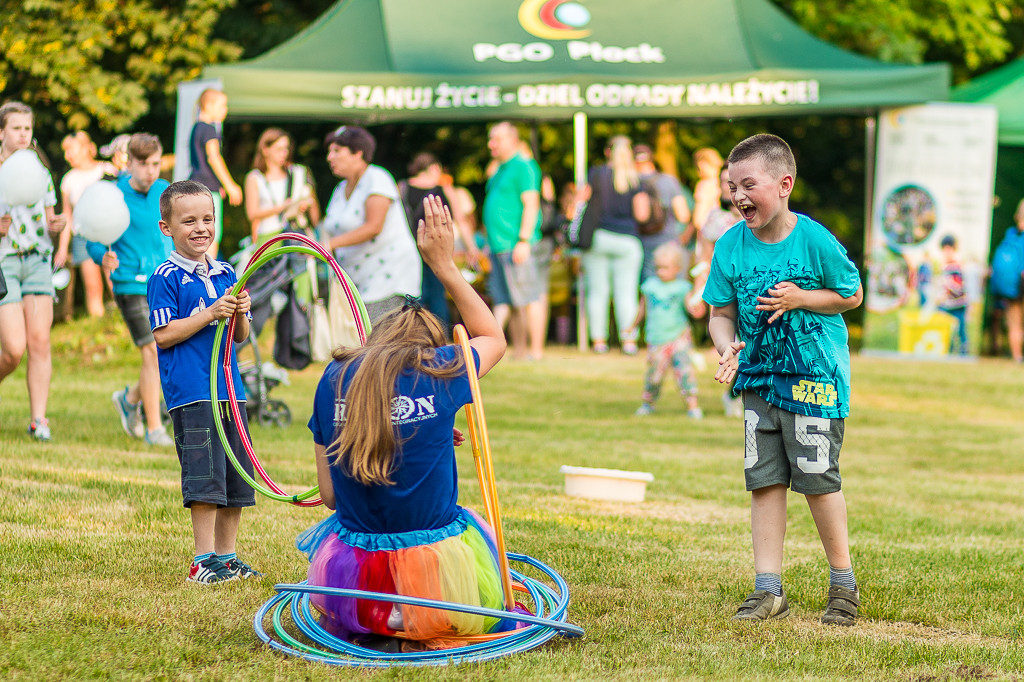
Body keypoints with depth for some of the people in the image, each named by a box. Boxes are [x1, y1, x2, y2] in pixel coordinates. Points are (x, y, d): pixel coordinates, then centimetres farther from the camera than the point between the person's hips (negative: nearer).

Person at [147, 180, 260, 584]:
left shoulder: (225, 274, 13)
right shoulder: (166, 277, -5)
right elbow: (164, 335, -12)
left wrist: (240, 313, -5)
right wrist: (211, 313, -17)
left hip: (230, 388, 7)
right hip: (191, 393, -7)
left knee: (236, 478, 9)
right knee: (205, 478, -9)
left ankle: (227, 556, 19)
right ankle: (203, 561, -3)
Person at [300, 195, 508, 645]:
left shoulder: (334, 380, 3)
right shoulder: (440, 372, -4)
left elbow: (329, 493, 6)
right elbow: (494, 338, 21)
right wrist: (444, 265, 24)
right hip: (438, 572, -2)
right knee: (475, 522, 32)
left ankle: (373, 618, 14)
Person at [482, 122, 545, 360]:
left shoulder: (523, 166, -8)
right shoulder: (501, 169, 21)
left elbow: (531, 204, -15)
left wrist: (524, 240, -21)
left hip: (516, 245, -10)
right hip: (499, 246, 10)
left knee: (529, 298, -8)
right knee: (503, 302, 9)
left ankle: (536, 351, -8)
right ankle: (519, 350, 13)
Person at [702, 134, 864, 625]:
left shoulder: (814, 240, -13)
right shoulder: (730, 247, -2)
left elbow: (852, 295, -2)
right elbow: (721, 313, 5)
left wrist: (800, 298, -16)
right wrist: (728, 348, -16)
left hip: (815, 376, -4)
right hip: (759, 377, 4)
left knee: (816, 477, -2)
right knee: (763, 479, 3)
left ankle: (844, 582, 15)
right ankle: (769, 590, 9)